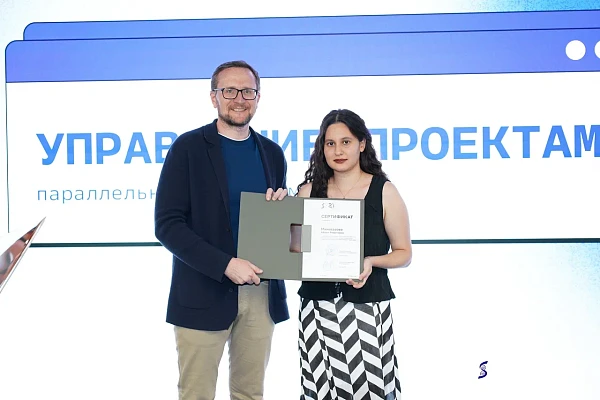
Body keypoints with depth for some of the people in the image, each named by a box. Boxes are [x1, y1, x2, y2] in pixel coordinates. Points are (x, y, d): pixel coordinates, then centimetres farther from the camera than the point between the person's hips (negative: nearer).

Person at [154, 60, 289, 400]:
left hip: (261, 292, 4)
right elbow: (168, 224, -11)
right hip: (204, 294, -4)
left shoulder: (272, 152, 10)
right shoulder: (188, 147, -5)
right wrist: (225, 265, -19)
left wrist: (280, 207, -6)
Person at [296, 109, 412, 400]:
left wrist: (371, 261, -17)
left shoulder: (384, 192, -3)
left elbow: (403, 253, 2)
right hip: (318, 306, 2)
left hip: (367, 307, -2)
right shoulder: (309, 191, 3)